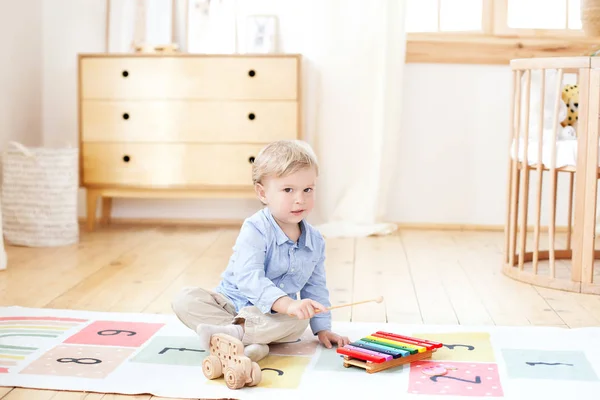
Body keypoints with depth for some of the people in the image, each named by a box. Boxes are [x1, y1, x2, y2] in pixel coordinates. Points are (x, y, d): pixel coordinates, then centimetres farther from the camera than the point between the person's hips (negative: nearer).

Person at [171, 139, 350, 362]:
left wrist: (322, 327, 5)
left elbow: (316, 288, 13)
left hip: (276, 314, 3)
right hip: (231, 302, -3)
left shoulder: (315, 241, 1)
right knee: (185, 299, -27)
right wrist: (287, 304, -45)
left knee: (299, 322, -31)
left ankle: (234, 331, -35)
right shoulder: (254, 231, -19)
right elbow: (249, 278, -32)